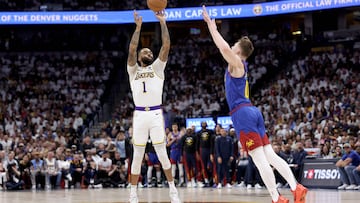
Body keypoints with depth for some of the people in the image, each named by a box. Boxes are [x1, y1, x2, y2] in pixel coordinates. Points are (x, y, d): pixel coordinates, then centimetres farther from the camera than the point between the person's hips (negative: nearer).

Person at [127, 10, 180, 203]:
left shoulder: (157, 68, 13)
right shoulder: (133, 70, 12)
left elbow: (166, 46, 2)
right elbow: (131, 49, -4)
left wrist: (163, 22, -2)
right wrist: (138, 27, -6)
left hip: (156, 114, 0)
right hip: (139, 115, 0)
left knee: (162, 153, 0)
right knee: (137, 156, 3)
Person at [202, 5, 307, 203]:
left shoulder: (236, 63, -6)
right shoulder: (239, 65, 18)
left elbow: (224, 47, -24)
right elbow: (224, 47, 32)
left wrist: (210, 25, -14)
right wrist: (212, 26, 33)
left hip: (243, 114, -9)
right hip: (252, 112, 9)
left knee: (259, 160, -12)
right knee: (270, 155, 6)